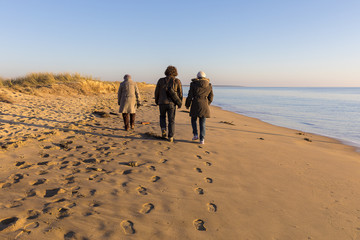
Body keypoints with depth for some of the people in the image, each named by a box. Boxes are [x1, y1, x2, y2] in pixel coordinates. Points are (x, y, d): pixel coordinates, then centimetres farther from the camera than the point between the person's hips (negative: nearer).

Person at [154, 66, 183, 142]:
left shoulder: (161, 80, 2)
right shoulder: (177, 81, 1)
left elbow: (157, 92, 6)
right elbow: (180, 94, 2)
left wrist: (156, 101, 22)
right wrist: (180, 103, 15)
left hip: (162, 103, 1)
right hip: (172, 103, -1)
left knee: (162, 116, 25)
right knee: (171, 120, 9)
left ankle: (163, 129, 5)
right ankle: (170, 137, 5)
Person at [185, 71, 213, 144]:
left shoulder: (194, 84, -2)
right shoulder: (209, 86, 6)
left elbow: (190, 96, -3)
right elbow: (211, 97, 10)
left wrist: (187, 105, 11)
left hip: (195, 105, -2)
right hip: (204, 106, 2)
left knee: (194, 120, 20)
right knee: (202, 122, 8)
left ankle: (195, 135, 10)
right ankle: (202, 139, 2)